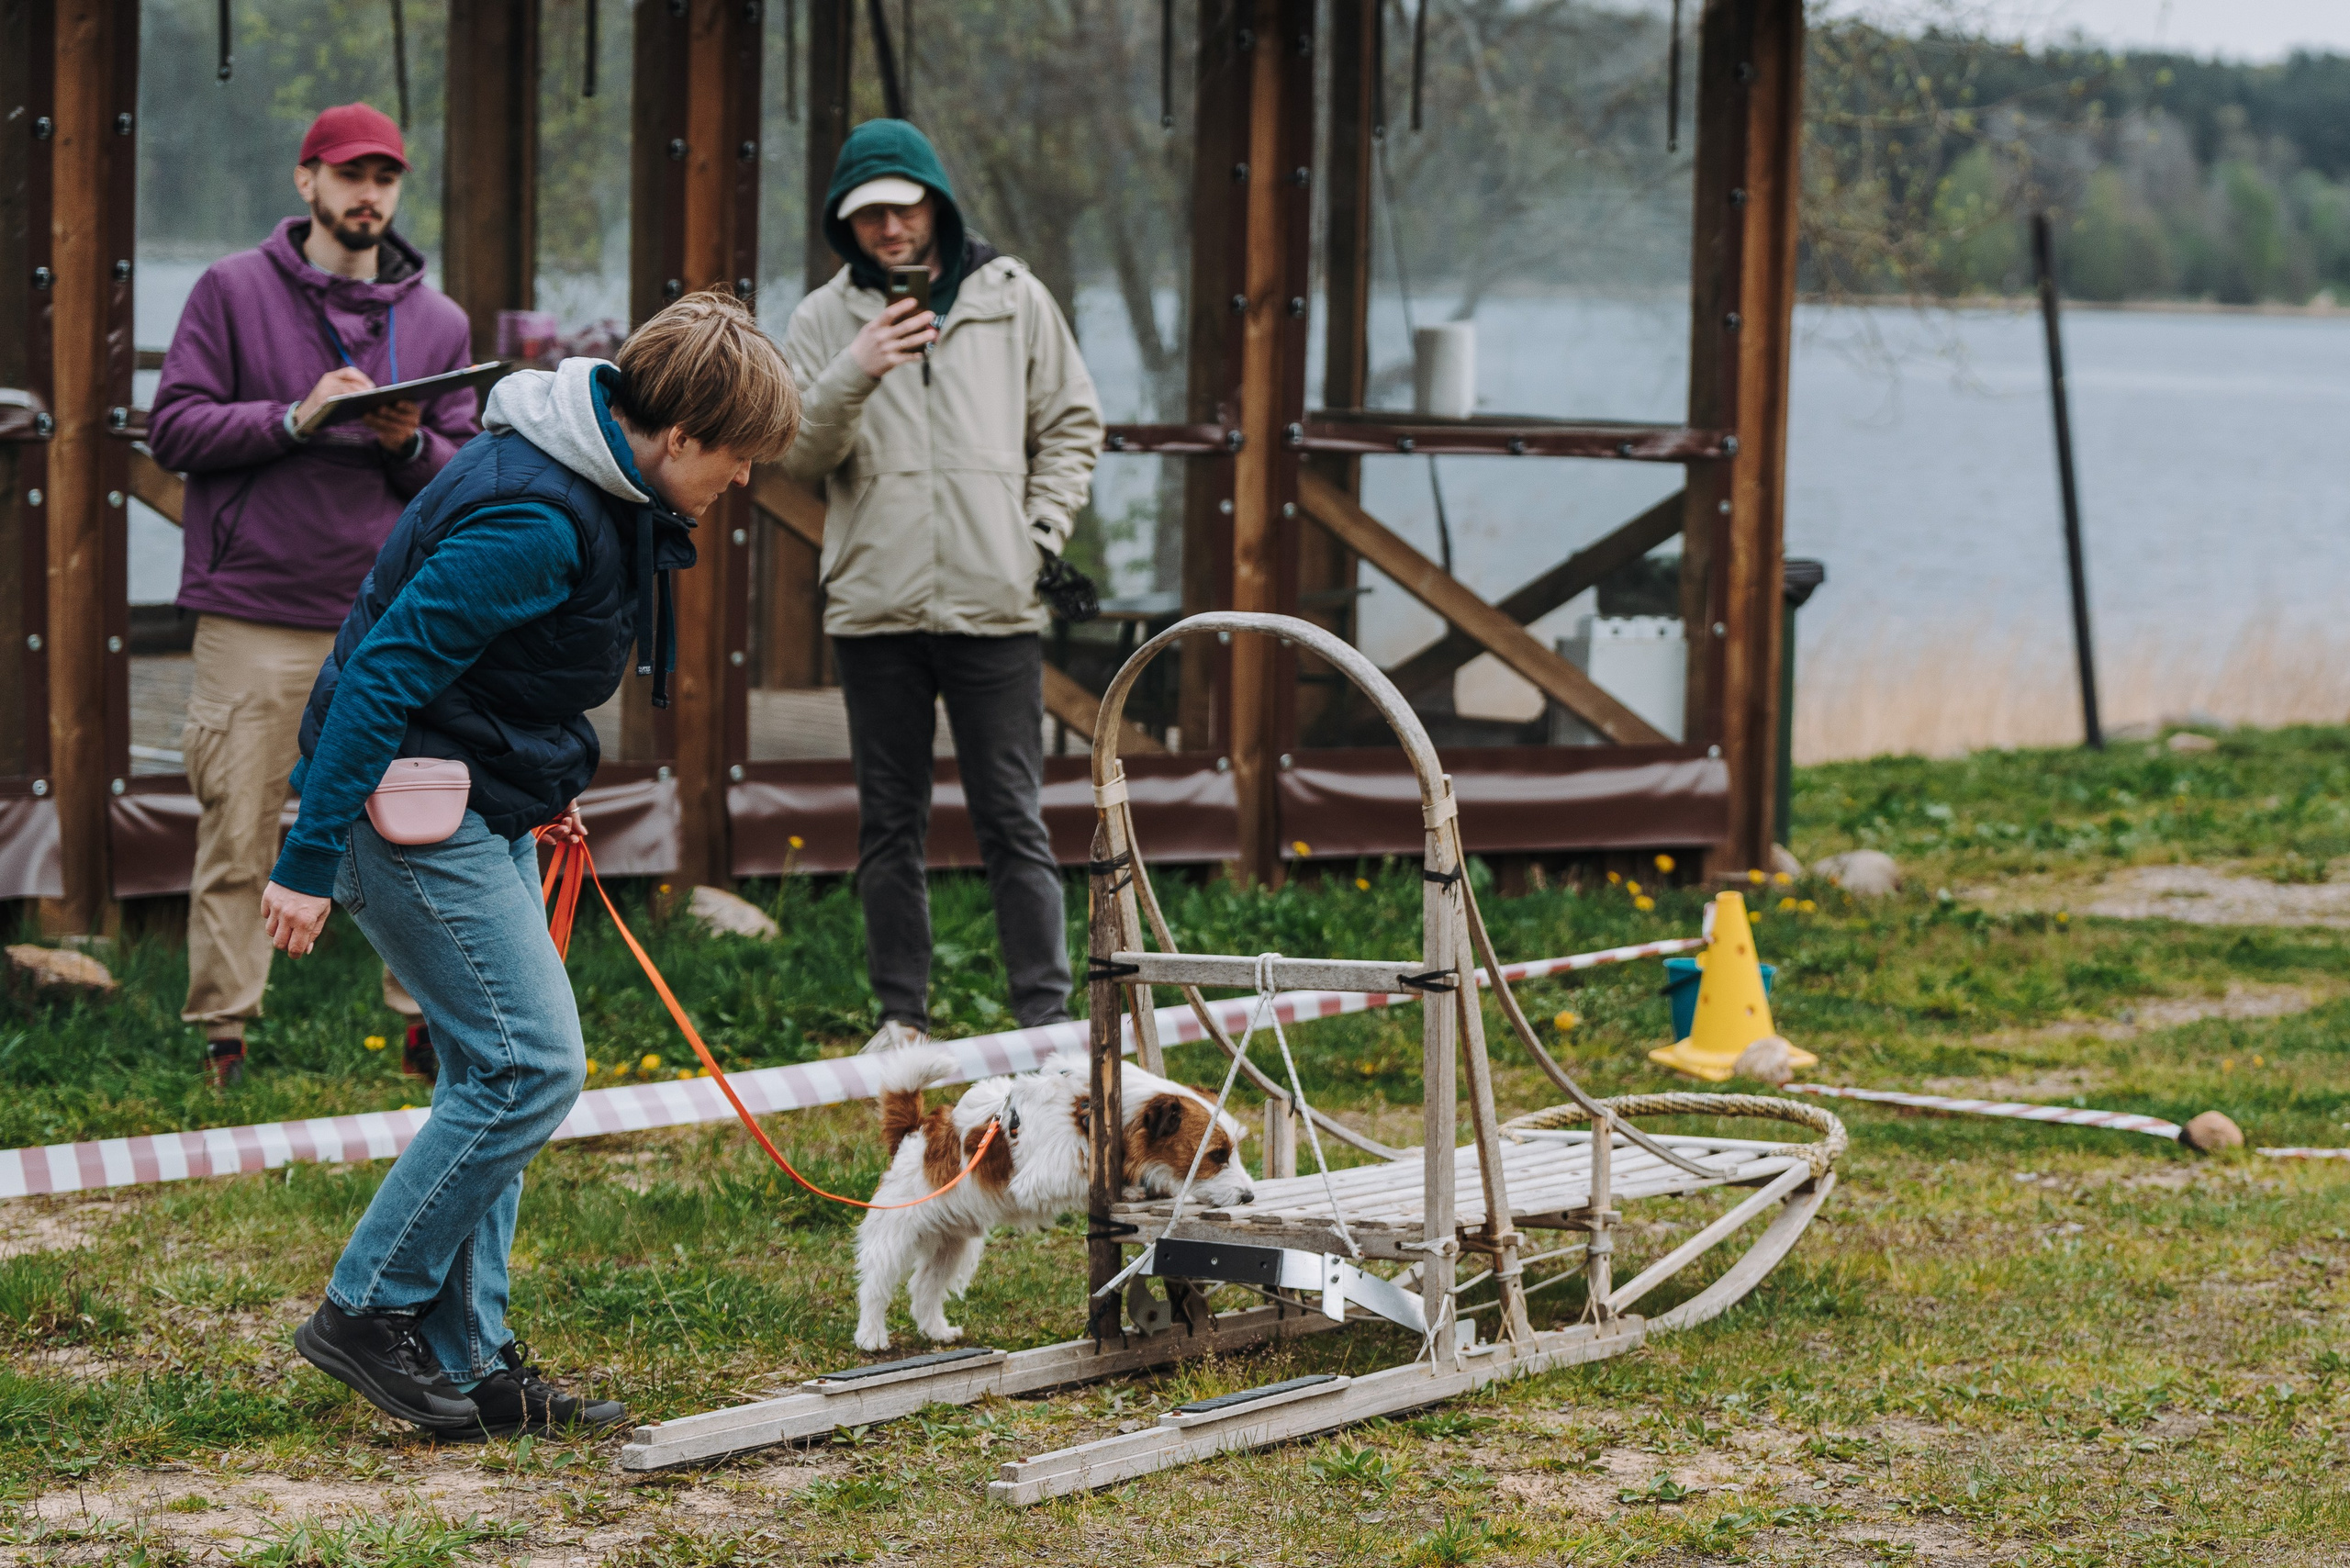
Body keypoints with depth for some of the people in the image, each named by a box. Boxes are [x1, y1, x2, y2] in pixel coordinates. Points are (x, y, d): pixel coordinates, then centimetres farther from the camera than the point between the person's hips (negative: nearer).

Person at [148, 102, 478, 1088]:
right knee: (237, 843, 0)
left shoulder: (437, 322, 13)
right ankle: (222, 1040, 6)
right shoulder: (234, 291, 4)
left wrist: (413, 445, -10)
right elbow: (174, 429, -2)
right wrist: (295, 418, -14)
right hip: (254, 615, -2)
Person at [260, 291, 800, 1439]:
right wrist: (308, 861, -24)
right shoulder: (539, 521, -25)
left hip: (482, 812, 10)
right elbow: (385, 673, -25)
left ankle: (463, 1357, 13)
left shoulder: (599, 492, 7)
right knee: (531, 1065, -12)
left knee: (496, 1077, 9)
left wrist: (544, 781, 23)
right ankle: (367, 1310, -3)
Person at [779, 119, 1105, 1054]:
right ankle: (901, 1017, 14)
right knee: (889, 823, 6)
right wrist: (852, 375, -18)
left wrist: (1041, 533, 0)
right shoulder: (824, 321, 6)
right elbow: (796, 457, -1)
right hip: (873, 608, 1)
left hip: (993, 605, -1)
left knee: (1011, 819, -2)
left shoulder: (1014, 300, 6)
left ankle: (1046, 1016, 1)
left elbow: (1071, 425, 13)